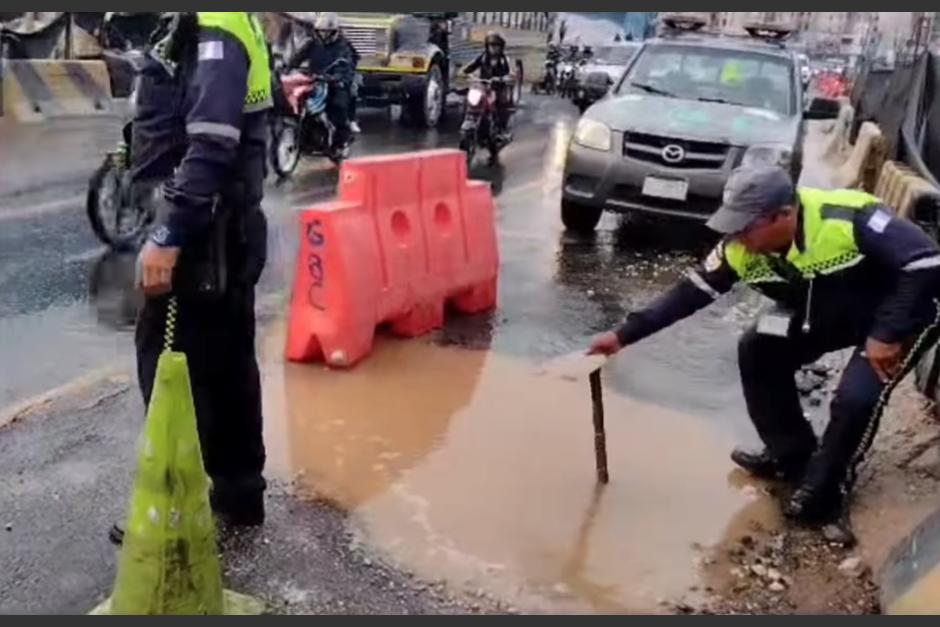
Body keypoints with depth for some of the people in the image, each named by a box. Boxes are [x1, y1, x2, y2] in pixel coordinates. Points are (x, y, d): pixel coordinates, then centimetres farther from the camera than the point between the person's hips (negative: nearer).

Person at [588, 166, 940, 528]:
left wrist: (886, 334, -33)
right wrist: (626, 335, -13)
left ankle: (823, 492, 1)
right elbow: (691, 292, -10)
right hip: (829, 310, 7)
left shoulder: (850, 219, -38)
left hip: (905, 311, -6)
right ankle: (790, 456, 16)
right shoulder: (741, 248, -18)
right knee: (758, 352, 0)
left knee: (857, 396, -24)